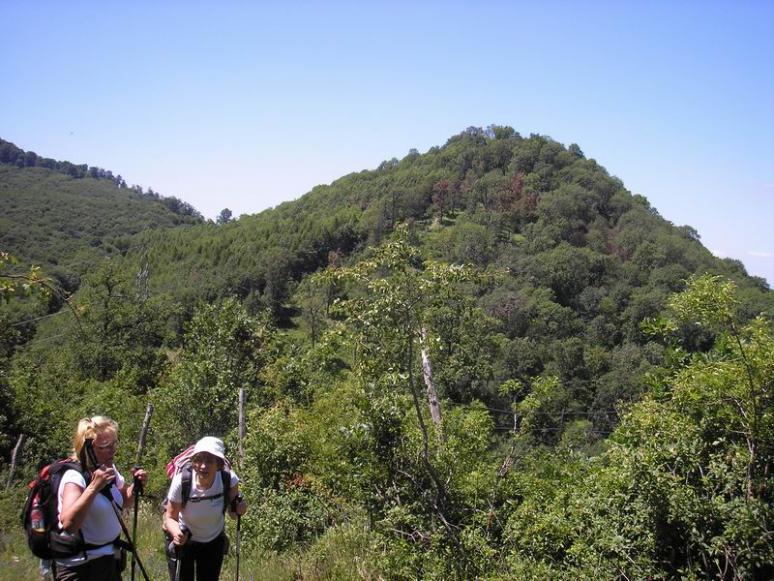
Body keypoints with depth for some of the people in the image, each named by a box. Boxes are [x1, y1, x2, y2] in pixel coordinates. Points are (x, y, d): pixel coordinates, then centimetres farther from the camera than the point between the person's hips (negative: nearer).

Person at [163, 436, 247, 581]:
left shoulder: (229, 479, -28)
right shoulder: (182, 481, -32)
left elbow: (233, 512, -12)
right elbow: (170, 517, -19)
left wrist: (238, 509, -33)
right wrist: (176, 532, -39)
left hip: (214, 541, 2)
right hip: (184, 541, -2)